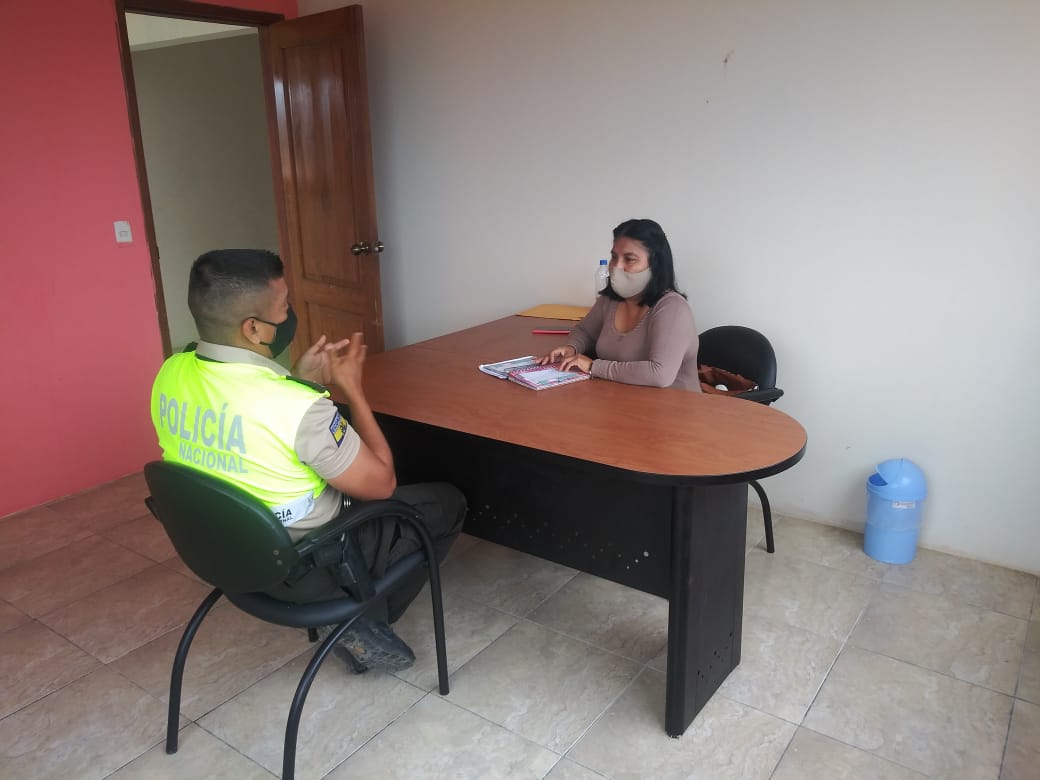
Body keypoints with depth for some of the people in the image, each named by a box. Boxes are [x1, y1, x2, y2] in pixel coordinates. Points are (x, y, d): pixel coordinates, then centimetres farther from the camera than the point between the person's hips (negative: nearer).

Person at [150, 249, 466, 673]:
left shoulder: (170, 375, -11)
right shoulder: (298, 408, -33)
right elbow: (381, 484, -18)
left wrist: (301, 380, 0)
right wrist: (351, 386, -11)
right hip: (312, 569, -7)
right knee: (446, 501, 11)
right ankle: (362, 623, 8)